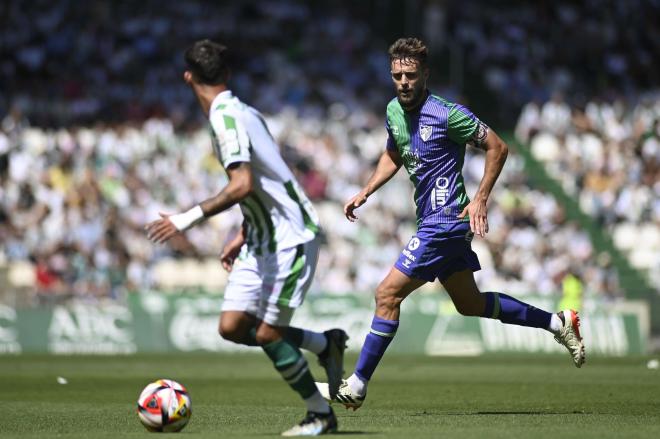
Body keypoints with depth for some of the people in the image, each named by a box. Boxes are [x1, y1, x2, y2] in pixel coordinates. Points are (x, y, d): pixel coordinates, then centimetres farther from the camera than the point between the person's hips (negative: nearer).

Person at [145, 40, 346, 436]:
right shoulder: (244, 112, 11)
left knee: (267, 335, -6)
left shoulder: (226, 117, -18)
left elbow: (244, 186, -29)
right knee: (233, 327, 4)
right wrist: (242, 236, 24)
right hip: (264, 238, 9)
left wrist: (189, 218, -26)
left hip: (291, 237, -9)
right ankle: (326, 344, 18)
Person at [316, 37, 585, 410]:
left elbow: (498, 147, -11)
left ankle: (356, 386, -4)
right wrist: (365, 193, 13)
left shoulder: (446, 114, -17)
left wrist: (481, 199, -15)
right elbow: (394, 156, 25)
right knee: (470, 304, 17)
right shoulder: (394, 110, 6)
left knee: (388, 295, -10)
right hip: (431, 222, 9)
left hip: (444, 222, -9)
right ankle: (557, 323, 28)